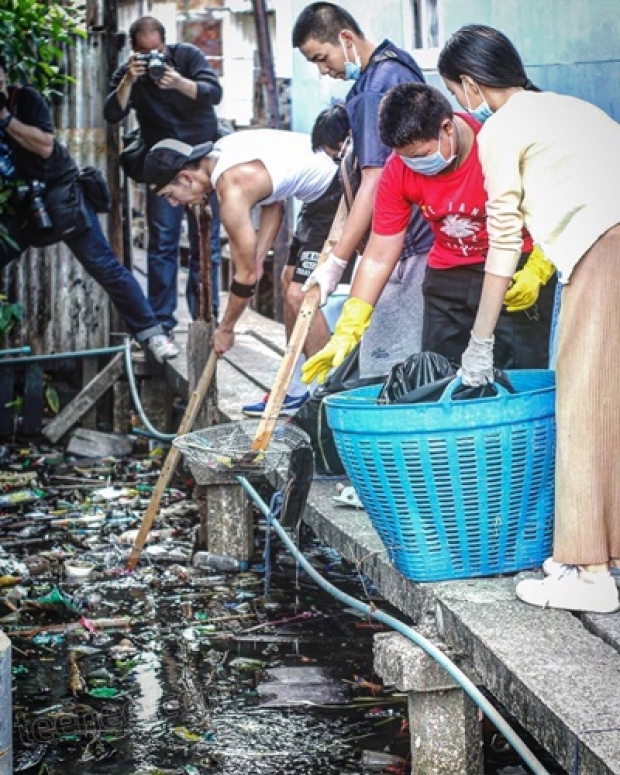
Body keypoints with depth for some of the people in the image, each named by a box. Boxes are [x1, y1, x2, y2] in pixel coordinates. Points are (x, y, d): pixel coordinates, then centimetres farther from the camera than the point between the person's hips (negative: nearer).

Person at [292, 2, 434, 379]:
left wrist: (337, 261, -23)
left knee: (386, 366, -8)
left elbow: (376, 182, -22)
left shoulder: (376, 86, -17)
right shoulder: (396, 64, 14)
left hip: (406, 247, -10)